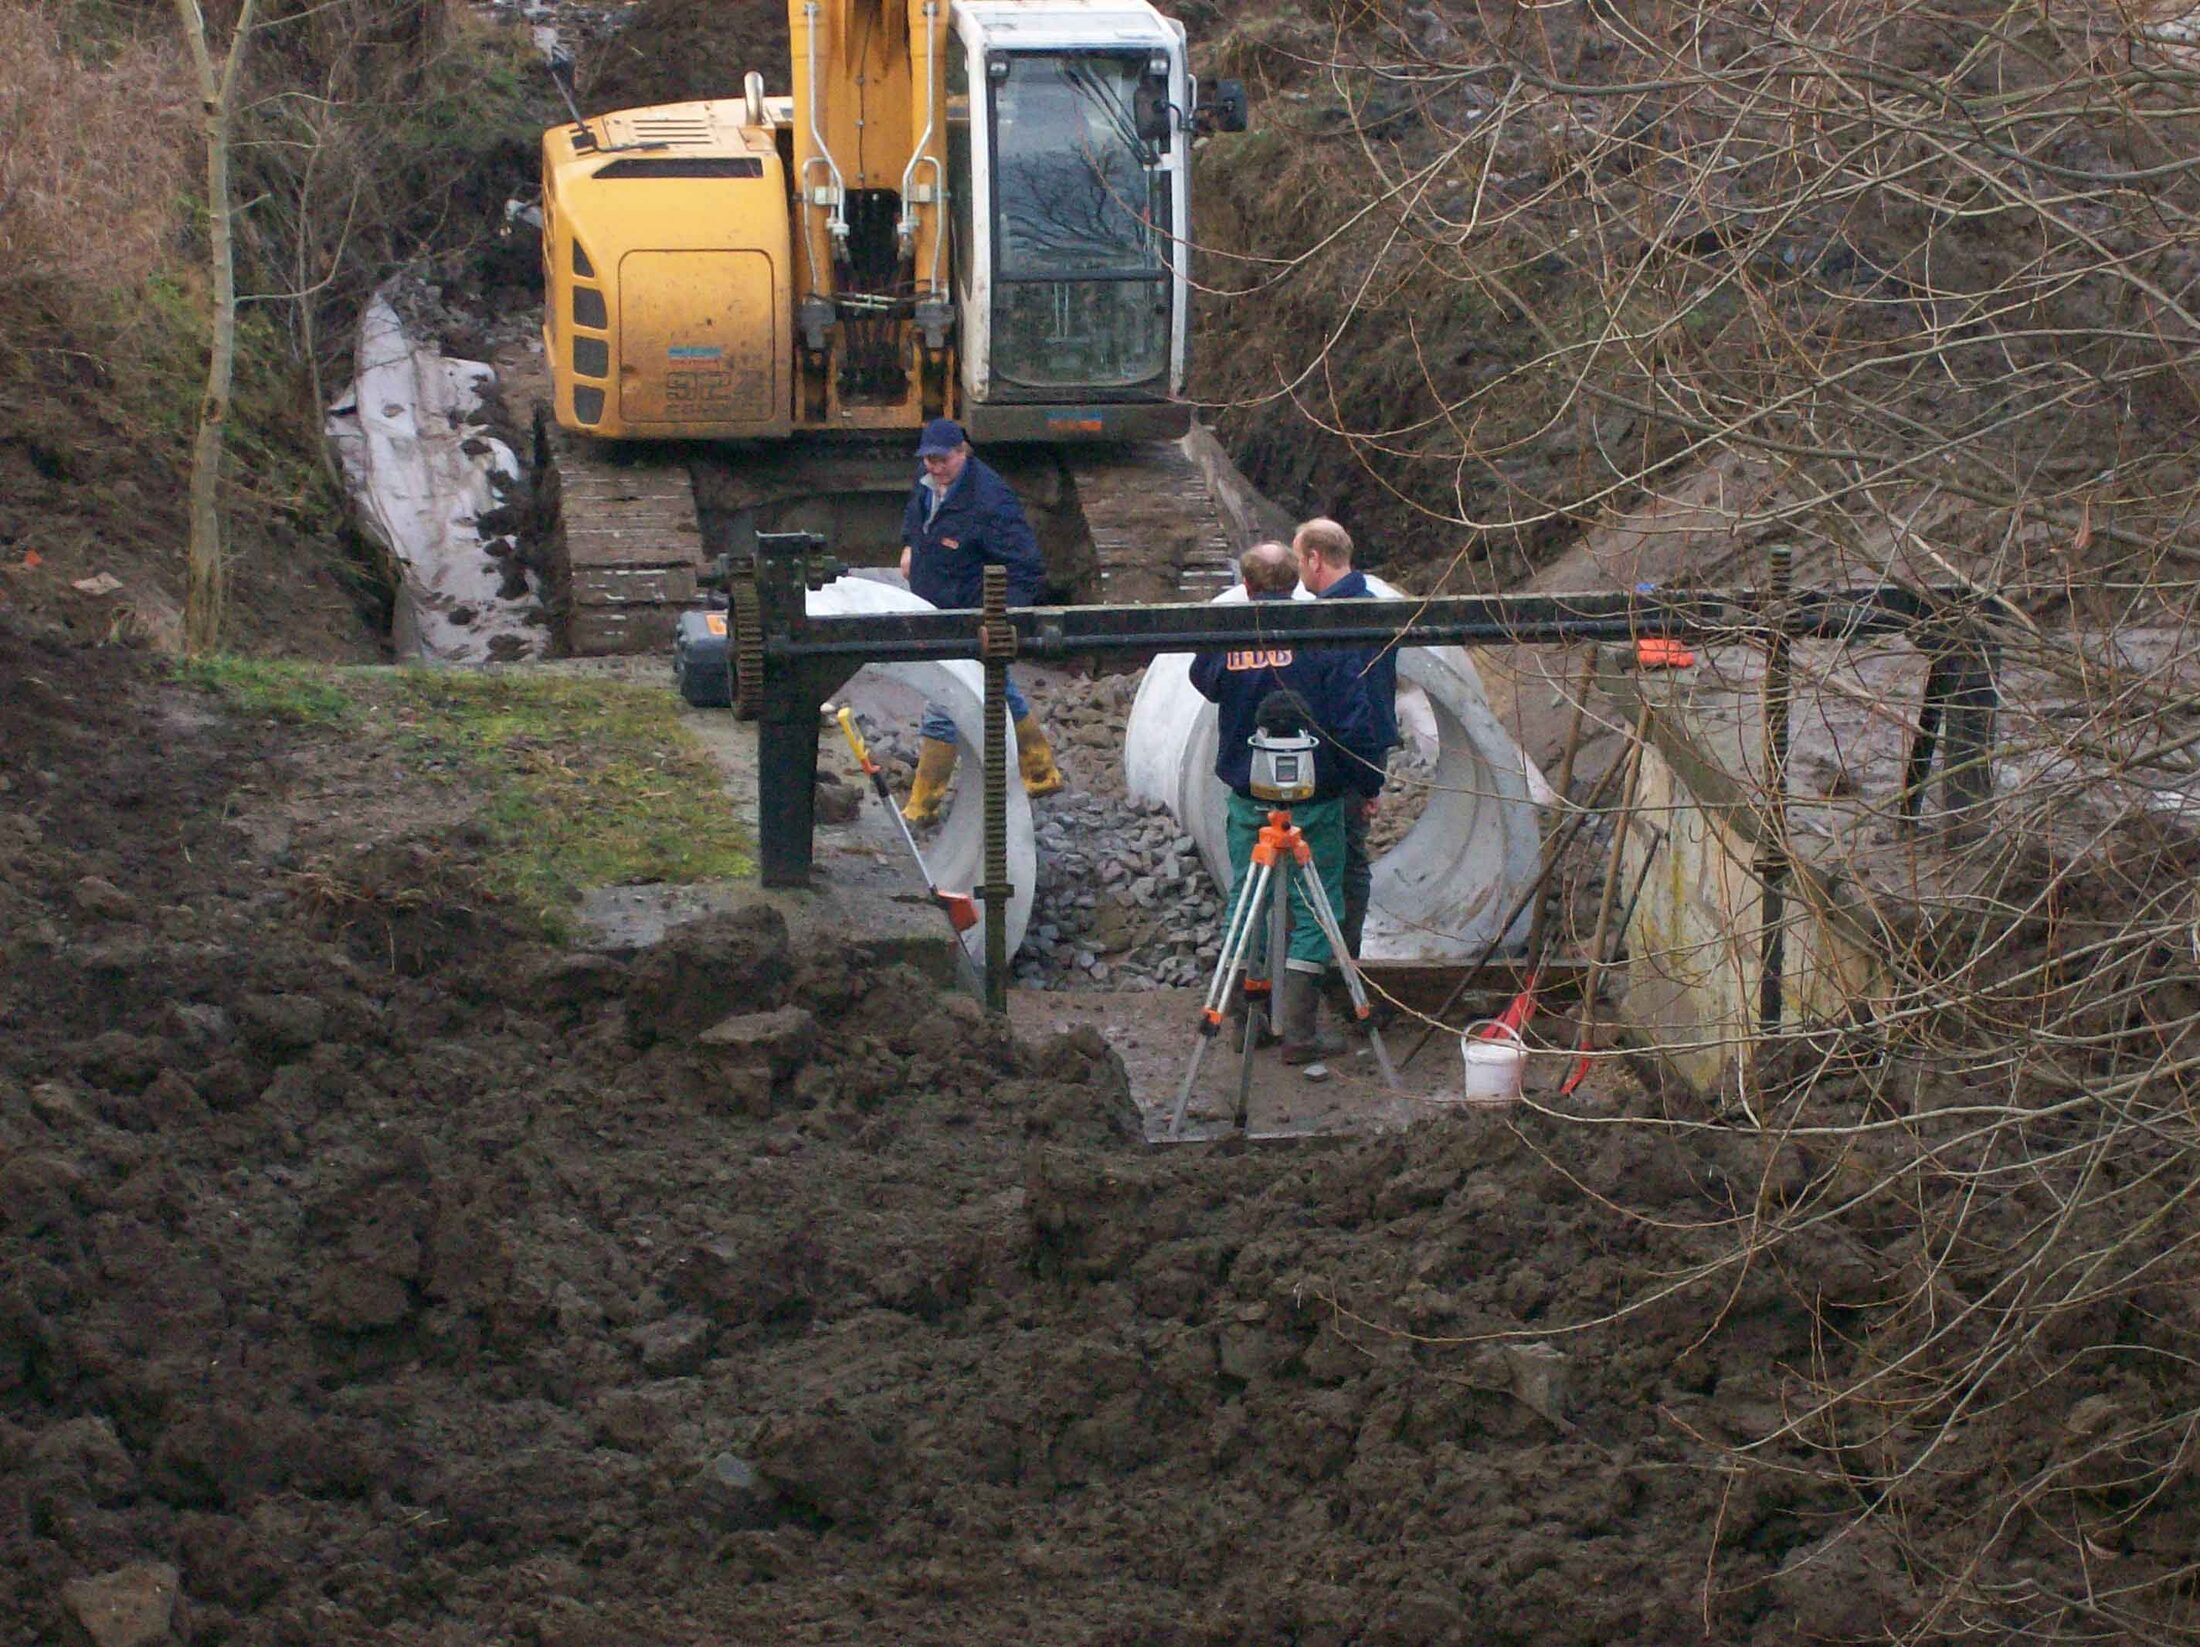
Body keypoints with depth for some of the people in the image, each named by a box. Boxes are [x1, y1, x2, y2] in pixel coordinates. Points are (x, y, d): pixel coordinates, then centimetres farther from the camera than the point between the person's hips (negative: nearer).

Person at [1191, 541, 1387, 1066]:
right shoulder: (1322, 637, -12)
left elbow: (1203, 682, 16)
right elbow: (1353, 721, -12)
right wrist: (1363, 785, -1)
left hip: (1247, 801, 3)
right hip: (1314, 801, -3)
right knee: (1312, 909, 3)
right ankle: (1299, 1032, -2)